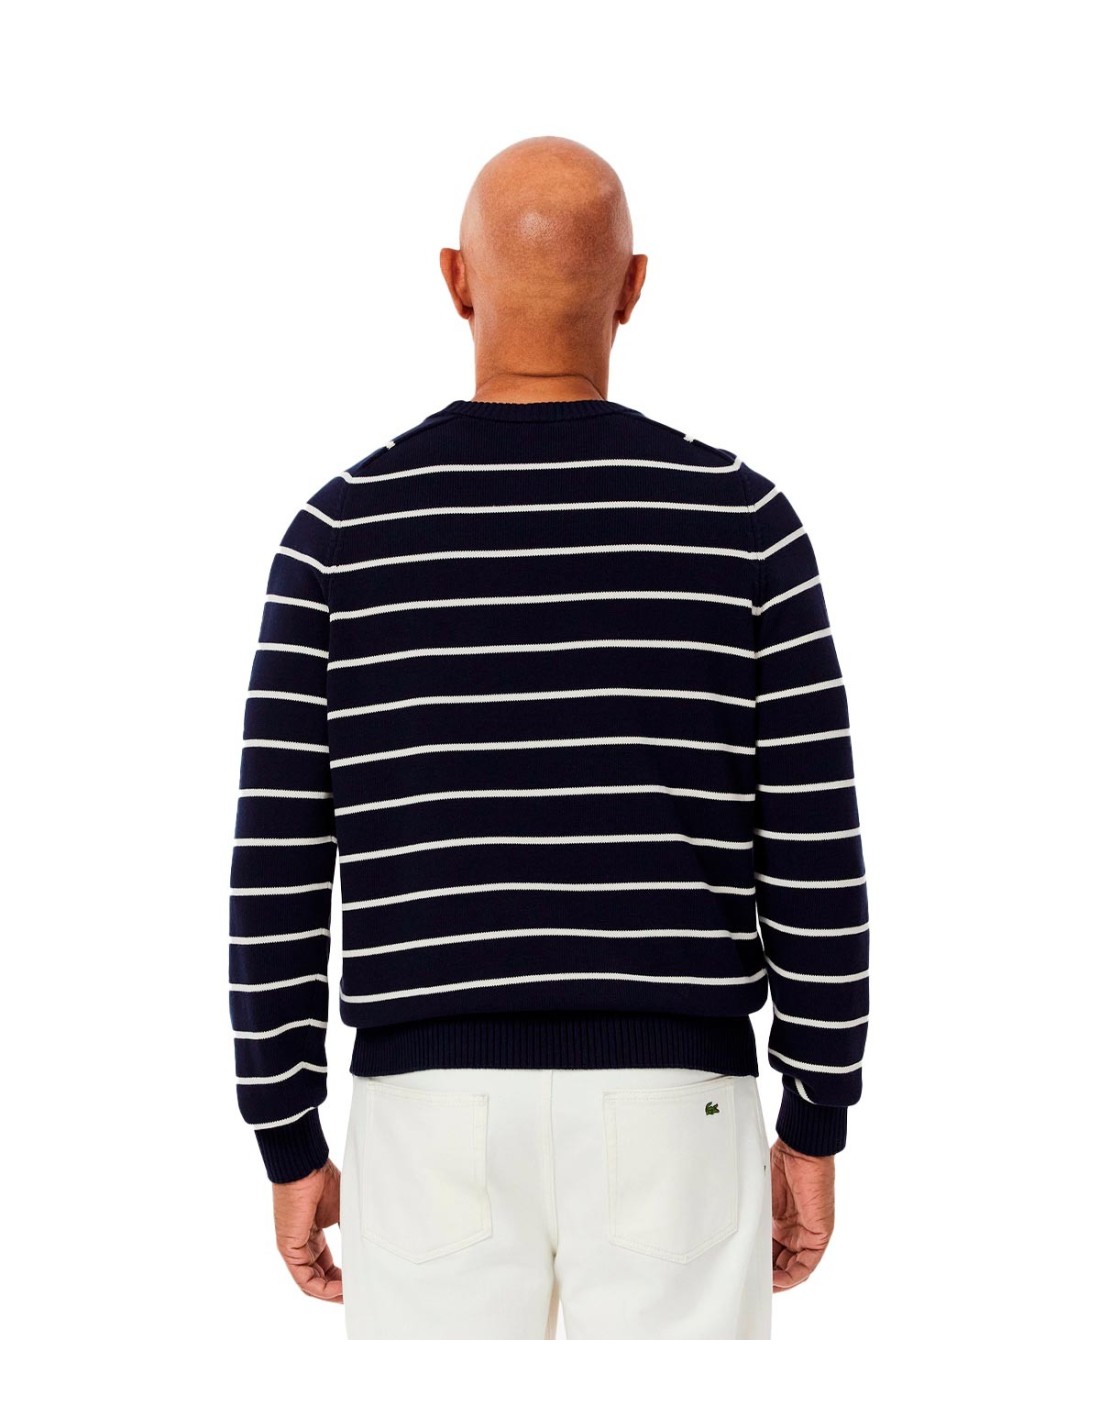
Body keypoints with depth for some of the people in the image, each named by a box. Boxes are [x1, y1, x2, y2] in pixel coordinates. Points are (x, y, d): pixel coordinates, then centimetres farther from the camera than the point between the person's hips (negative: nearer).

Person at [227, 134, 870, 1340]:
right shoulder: (739, 520, -3)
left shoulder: (341, 531, -2)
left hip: (439, 1118, 1)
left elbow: (278, 871, -3)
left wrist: (290, 1150, 7)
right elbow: (815, 859, -4)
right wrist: (815, 1135, 6)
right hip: (668, 1117, 0)